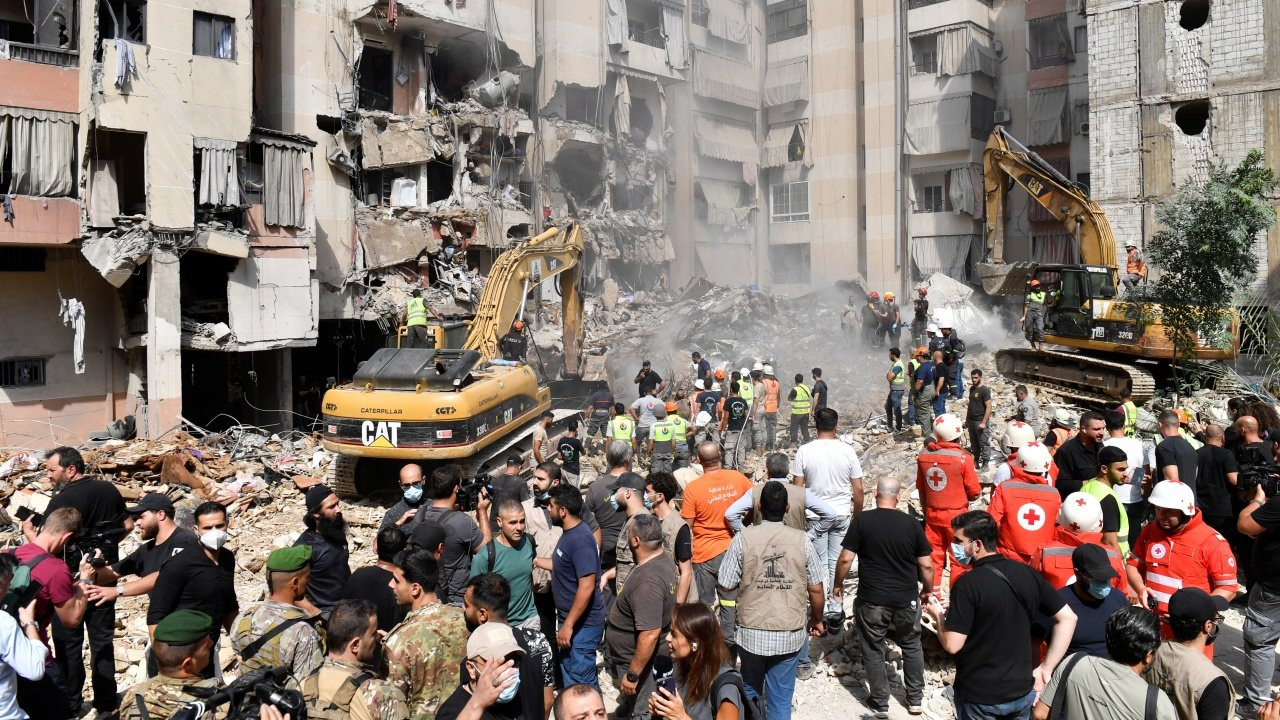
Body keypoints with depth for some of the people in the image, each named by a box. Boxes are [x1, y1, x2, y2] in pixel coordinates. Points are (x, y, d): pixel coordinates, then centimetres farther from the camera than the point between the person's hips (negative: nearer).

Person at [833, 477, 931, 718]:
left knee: (873, 650, 13)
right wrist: (927, 589, 16)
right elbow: (926, 565, -2)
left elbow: (846, 559, -10)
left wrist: (838, 584, 6)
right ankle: (915, 699, 31)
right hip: (907, 599, 2)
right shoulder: (912, 523, -5)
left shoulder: (862, 520, -10)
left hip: (872, 600, -2)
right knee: (911, 646, 23)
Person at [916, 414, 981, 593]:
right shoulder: (963, 458, -17)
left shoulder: (923, 456, -5)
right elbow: (974, 492, -11)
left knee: (934, 556, 14)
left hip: (932, 514, 4)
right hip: (956, 515, -4)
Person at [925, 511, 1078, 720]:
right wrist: (1046, 668, 3)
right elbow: (1068, 618, 1)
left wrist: (938, 616, -1)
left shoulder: (967, 584, -21)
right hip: (1022, 692, 5)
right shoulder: (1027, 574, -3)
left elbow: (952, 645, -21)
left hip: (979, 697, -5)